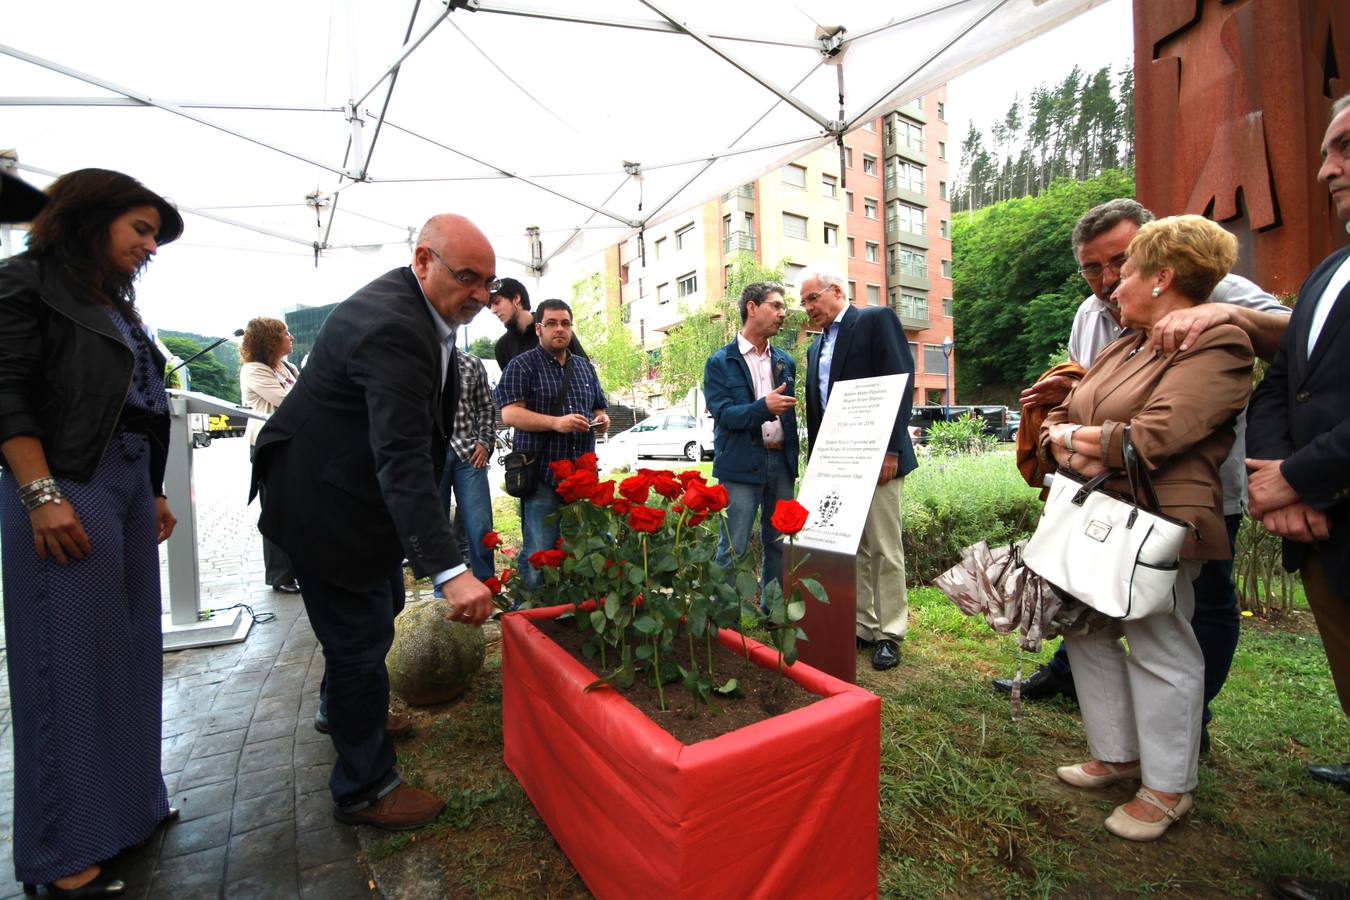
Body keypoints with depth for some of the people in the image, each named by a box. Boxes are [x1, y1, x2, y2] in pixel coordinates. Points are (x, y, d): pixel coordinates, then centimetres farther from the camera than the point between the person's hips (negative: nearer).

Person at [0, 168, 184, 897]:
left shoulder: (117, 304, 18)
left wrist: (154, 494, 14)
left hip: (130, 487, 7)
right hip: (68, 489, -7)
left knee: (128, 650, 11)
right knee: (69, 660, -2)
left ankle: (126, 803, 26)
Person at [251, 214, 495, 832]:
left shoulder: (414, 308, 1)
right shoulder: (392, 327, -32)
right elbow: (403, 459, -41)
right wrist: (448, 570, -46)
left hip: (358, 485, 11)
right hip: (325, 498, -11)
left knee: (381, 607, 26)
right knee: (360, 636, 0)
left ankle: (344, 708, 52)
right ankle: (363, 790, 20)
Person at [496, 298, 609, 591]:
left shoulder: (585, 366, 18)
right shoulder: (522, 366, -1)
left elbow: (598, 408, 27)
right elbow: (510, 413, -12)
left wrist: (602, 419, 3)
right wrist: (556, 422, -23)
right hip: (542, 476, -5)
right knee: (539, 553, -1)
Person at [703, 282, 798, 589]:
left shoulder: (785, 362, 14)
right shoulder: (720, 362, -2)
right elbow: (722, 414, -12)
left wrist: (794, 460, 14)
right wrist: (763, 407, -28)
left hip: (781, 461, 6)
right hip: (742, 465, -5)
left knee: (780, 545, 11)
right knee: (733, 548, -1)